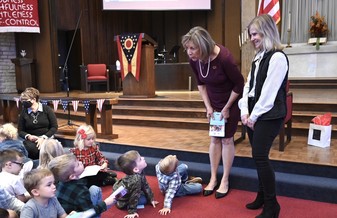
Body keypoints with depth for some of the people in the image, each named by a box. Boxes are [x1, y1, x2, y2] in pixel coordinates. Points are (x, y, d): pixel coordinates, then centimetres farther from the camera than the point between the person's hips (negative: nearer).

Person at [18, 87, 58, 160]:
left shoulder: (47, 109, 1)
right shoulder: (24, 112, 7)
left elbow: (54, 127, -1)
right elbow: (20, 131, 12)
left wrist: (43, 138, -13)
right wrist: (28, 136, -9)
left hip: (46, 138, -1)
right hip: (31, 140, 1)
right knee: (31, 148, -34)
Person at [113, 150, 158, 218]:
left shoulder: (140, 172, -13)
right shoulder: (136, 180, -39)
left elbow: (145, 186, 0)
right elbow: (134, 197, -30)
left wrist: (151, 199, 8)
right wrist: (132, 211, -19)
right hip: (121, 202, -8)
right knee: (145, 199, -4)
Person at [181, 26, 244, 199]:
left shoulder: (224, 58, -33)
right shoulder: (194, 59, -16)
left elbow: (239, 84, -20)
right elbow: (201, 84, 1)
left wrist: (227, 108, -14)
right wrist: (208, 106, -4)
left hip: (231, 101, -5)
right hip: (213, 103, 5)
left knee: (226, 139, 2)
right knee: (214, 139, 10)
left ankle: (225, 181, 17)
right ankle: (213, 179, 22)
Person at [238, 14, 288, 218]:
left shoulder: (277, 57, -13)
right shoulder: (259, 57, 14)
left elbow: (269, 92, -17)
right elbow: (248, 85, 10)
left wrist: (254, 116, -12)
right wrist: (245, 112, -1)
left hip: (268, 116, -8)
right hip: (254, 114, 8)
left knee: (260, 157, -7)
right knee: (259, 156, 13)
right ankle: (263, 195, 29)